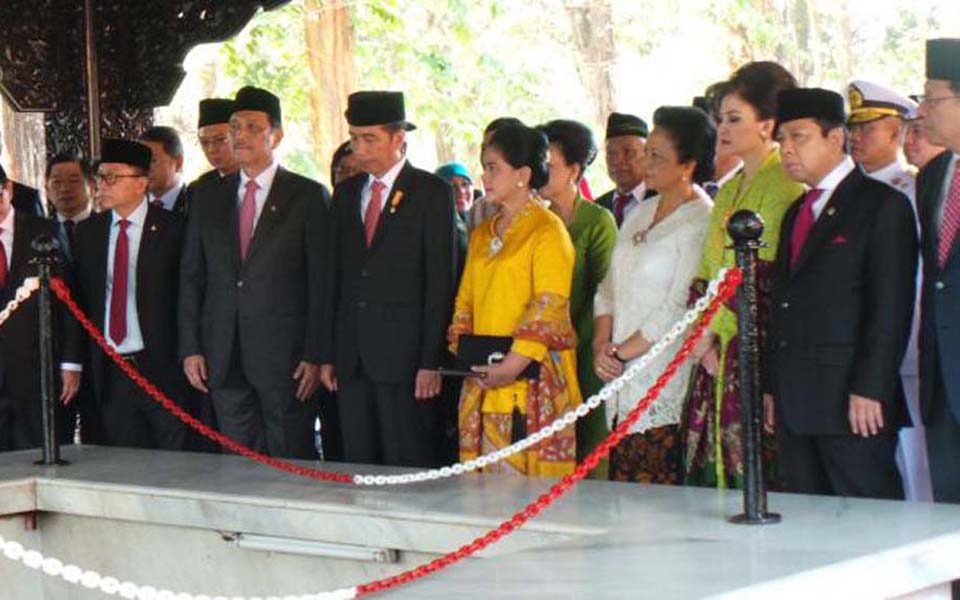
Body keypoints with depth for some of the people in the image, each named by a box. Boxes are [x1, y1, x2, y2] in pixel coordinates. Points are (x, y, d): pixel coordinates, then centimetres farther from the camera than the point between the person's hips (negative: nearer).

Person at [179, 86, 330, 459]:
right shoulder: (210, 201, 13)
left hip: (285, 357, -4)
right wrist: (190, 348, 5)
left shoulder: (307, 197, 1)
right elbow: (191, 279, 14)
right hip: (224, 361, 4)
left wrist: (315, 356, -10)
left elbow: (321, 282, -4)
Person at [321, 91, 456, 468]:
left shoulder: (432, 193, -2)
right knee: (357, 466, 6)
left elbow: (440, 281, -6)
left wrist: (432, 361, -12)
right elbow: (336, 276, 15)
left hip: (404, 355, -5)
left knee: (410, 469, -4)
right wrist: (329, 354, 9)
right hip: (352, 357, 5)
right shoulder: (345, 193, 15)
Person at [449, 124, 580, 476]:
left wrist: (514, 363, -20)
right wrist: (462, 352, 2)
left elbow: (551, 303, -13)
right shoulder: (482, 235, 20)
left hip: (531, 378, -7)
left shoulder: (548, 230, -4)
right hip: (483, 380, 7)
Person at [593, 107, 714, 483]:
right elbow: (609, 287, 17)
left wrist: (621, 353, -8)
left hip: (666, 383, -7)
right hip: (623, 384, 7)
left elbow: (681, 309, -14)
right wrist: (601, 345, 1)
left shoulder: (702, 223, -9)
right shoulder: (639, 215, 16)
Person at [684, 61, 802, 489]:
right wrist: (701, 333, 3)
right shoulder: (729, 190, 20)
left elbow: (762, 275, -14)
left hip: (756, 344, -8)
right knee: (710, 464, 4)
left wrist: (712, 330, -10)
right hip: (716, 348, 8)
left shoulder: (783, 184, -7)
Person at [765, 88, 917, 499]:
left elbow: (892, 307, -11)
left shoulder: (882, 206, -4)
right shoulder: (796, 213, 21)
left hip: (853, 403, -7)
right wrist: (771, 386, 14)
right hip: (795, 404, 7)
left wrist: (871, 388, -17)